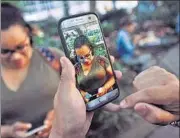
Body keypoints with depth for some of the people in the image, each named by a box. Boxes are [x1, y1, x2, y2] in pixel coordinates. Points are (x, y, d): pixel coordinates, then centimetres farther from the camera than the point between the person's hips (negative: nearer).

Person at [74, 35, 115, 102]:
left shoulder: (102, 60, -1)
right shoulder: (75, 69, 2)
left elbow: (113, 77, 3)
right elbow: (76, 87, 8)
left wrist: (104, 88, -12)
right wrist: (82, 93, -11)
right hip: (90, 102, 0)